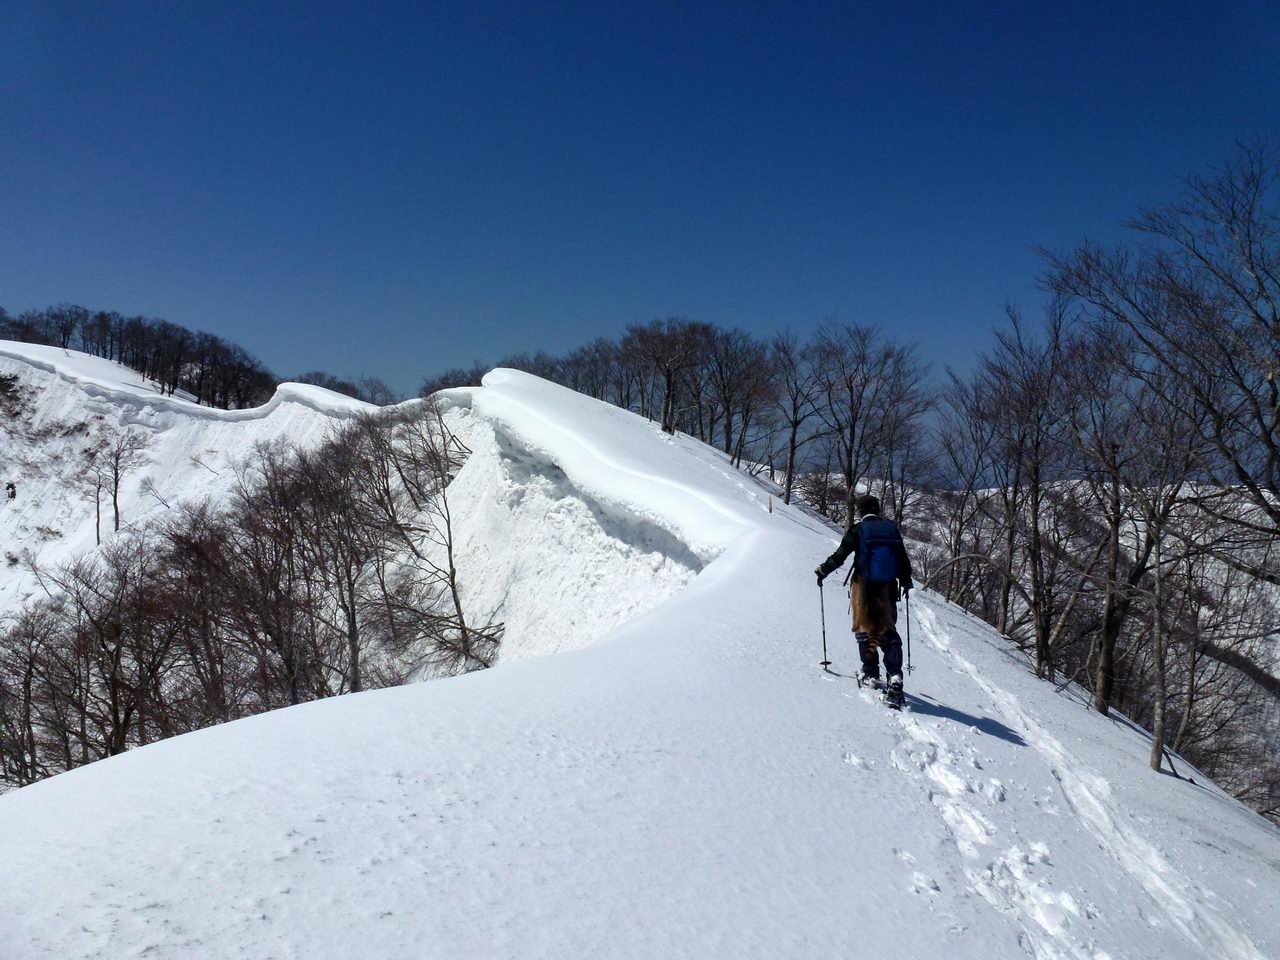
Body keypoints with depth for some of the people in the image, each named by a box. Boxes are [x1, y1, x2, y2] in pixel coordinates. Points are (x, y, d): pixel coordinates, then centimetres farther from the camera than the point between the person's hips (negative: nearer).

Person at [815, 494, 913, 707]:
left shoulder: (857, 530, -5)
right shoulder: (892, 529, 5)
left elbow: (838, 557, -5)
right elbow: (904, 560, 10)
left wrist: (822, 571, 12)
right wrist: (906, 581, 27)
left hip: (863, 587, -3)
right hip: (888, 589, 3)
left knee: (864, 628, 12)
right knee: (888, 630, 6)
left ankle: (871, 673, 9)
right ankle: (895, 675, -9)